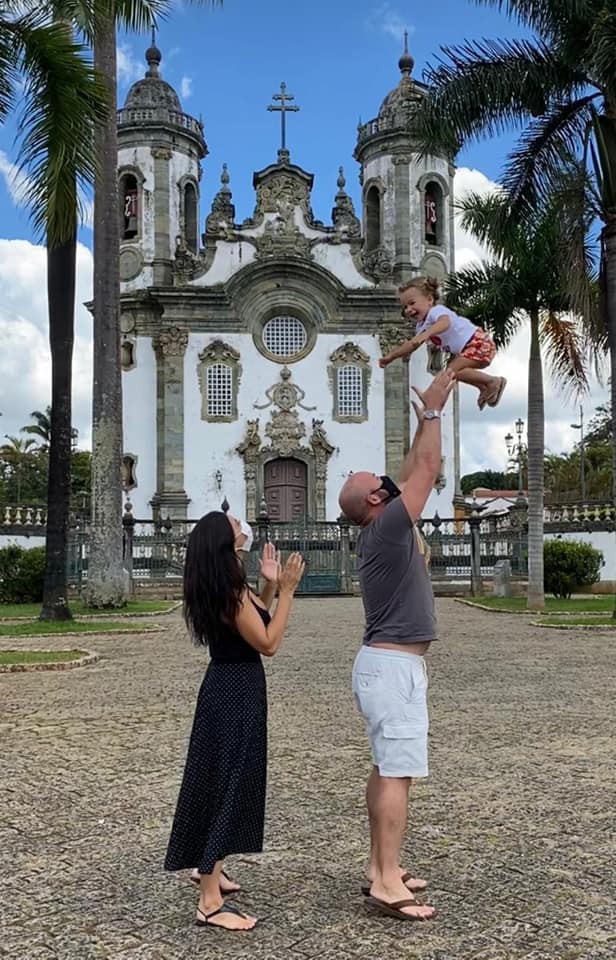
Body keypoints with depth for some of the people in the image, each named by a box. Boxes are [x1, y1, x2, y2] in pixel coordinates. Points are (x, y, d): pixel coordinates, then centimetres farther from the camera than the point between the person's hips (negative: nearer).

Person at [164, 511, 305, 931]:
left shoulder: (227, 588, 9)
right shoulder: (232, 591, -21)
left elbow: (255, 623, 19)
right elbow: (269, 643, -18)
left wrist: (270, 586, 9)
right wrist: (286, 591, -18)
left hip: (231, 689, 10)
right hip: (236, 693, -10)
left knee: (229, 781, 21)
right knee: (225, 785, -7)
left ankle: (211, 869, 38)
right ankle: (210, 903, -2)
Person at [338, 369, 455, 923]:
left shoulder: (379, 533, 11)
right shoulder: (386, 527, -14)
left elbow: (412, 472, 21)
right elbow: (427, 471, -12)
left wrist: (425, 420, 22)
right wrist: (433, 411, -2)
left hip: (388, 663, 10)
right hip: (395, 666, -10)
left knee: (387, 769, 12)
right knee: (398, 774, -10)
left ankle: (381, 868, 18)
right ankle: (387, 884, -8)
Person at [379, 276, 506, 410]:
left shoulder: (437, 310, -21)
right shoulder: (422, 325, 11)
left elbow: (445, 323, -46)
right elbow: (411, 345, 24)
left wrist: (425, 334, -62)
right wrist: (390, 357, 20)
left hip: (479, 343, -11)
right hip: (466, 349, 11)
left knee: (453, 370, -21)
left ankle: (494, 381, -14)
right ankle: (485, 389, 29)